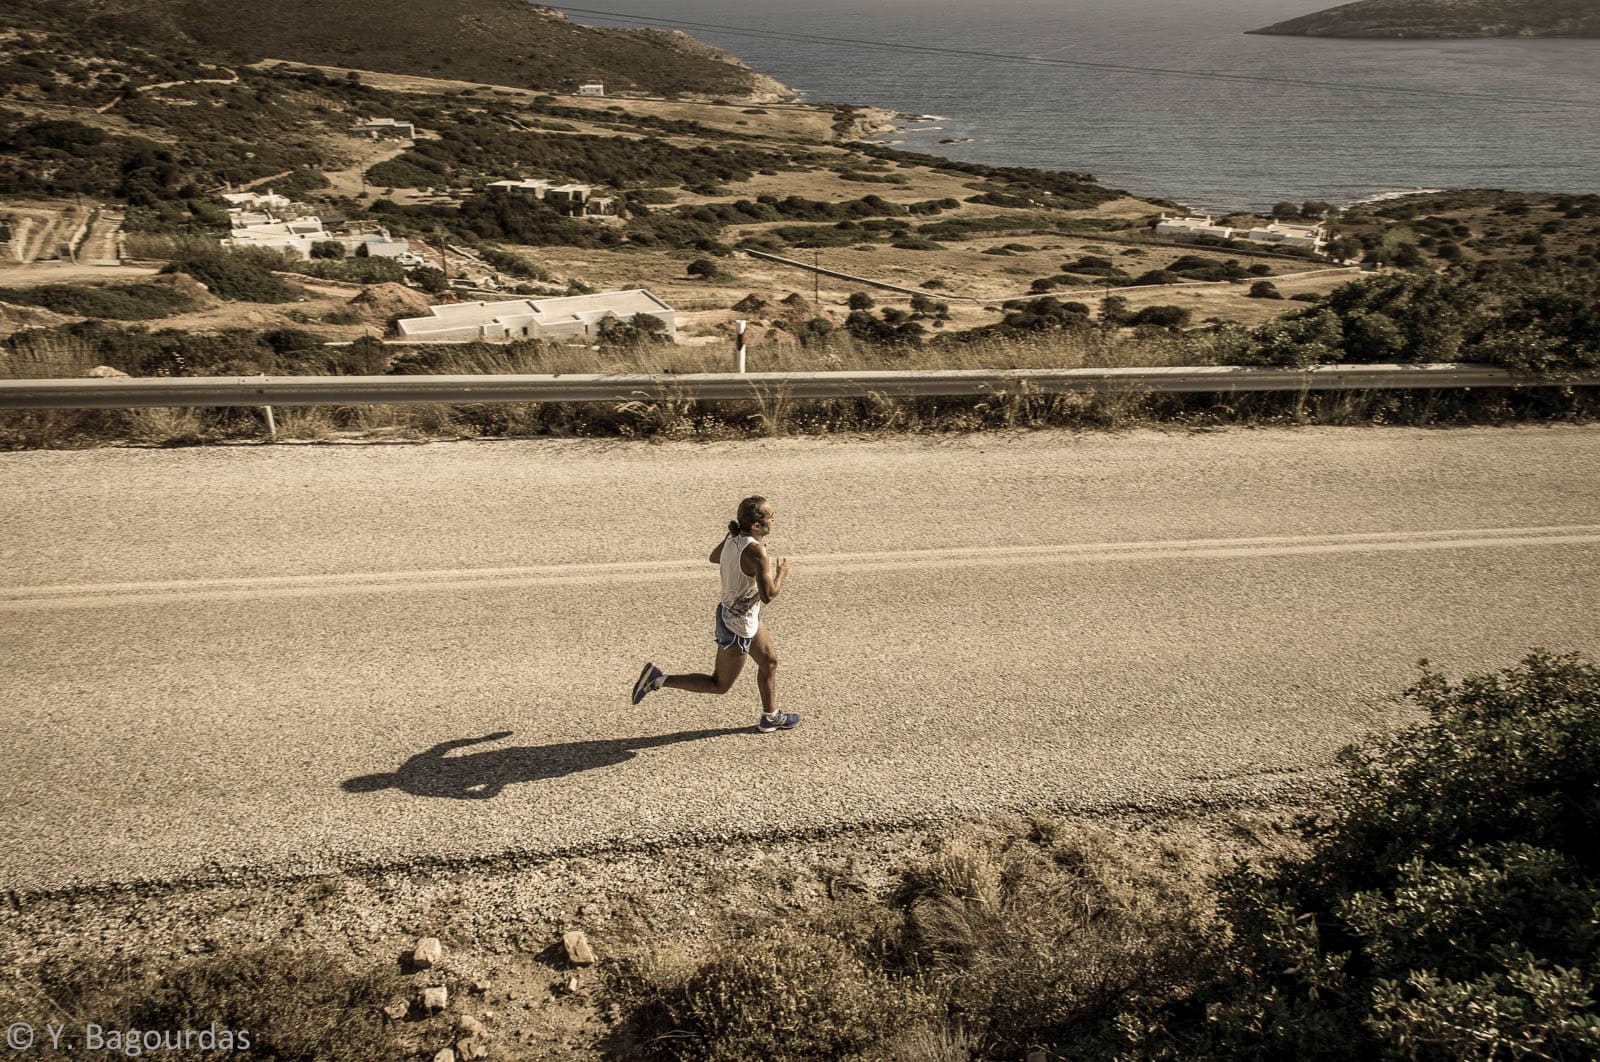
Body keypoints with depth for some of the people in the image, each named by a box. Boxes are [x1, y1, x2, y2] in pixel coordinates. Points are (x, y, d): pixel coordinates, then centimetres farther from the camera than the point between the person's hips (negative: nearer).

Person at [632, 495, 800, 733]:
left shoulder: (733, 537, -7)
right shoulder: (755, 550, -31)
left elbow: (714, 557, 14)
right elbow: (768, 595, -31)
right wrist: (781, 574, -13)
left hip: (729, 612, 9)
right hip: (738, 628, -9)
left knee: (769, 661, 25)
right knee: (719, 685, 9)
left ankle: (770, 717, 41)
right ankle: (659, 680, 8)